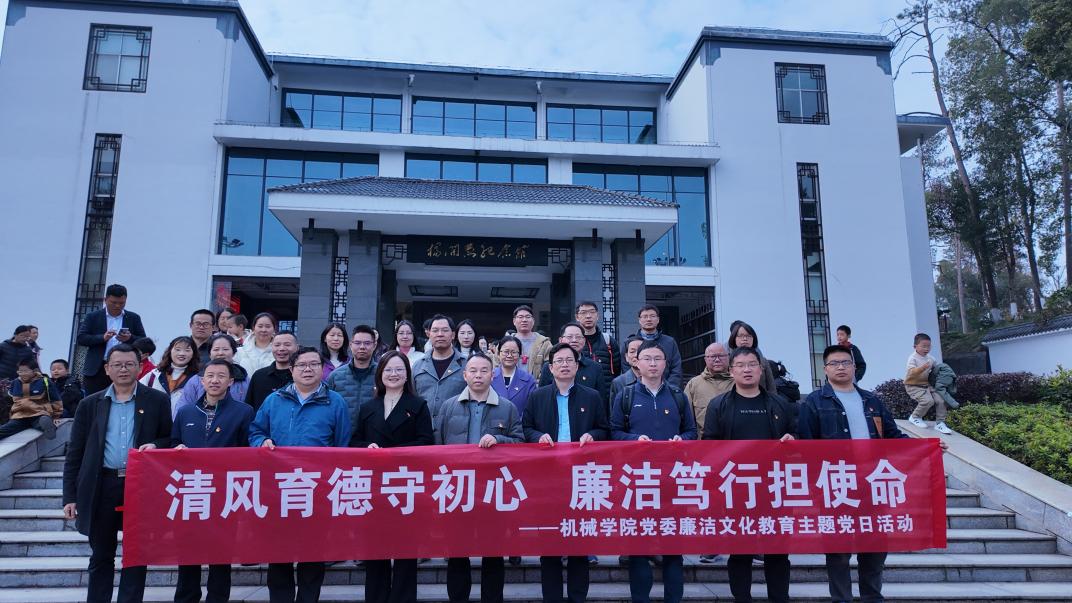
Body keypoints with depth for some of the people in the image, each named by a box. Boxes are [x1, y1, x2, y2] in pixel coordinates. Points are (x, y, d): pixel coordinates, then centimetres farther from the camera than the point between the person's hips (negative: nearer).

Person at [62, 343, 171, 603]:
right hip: (101, 488, 2)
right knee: (101, 555, 13)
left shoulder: (158, 401, 3)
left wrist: (155, 446, -16)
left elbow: (172, 440, 6)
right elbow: (75, 454, 7)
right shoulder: (90, 404, 7)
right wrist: (70, 496, 3)